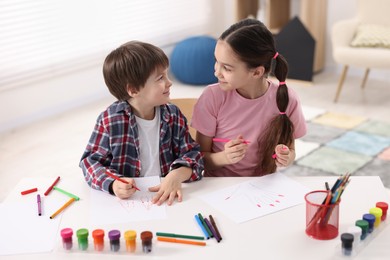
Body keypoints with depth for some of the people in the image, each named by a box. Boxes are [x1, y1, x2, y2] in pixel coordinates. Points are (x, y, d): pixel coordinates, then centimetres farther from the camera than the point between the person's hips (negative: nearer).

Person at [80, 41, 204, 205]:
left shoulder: (173, 115, 4)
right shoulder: (110, 120, -7)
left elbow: (192, 154, 4)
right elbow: (90, 161, -2)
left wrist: (177, 175, -18)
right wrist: (113, 184, -22)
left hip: (166, 197, 2)